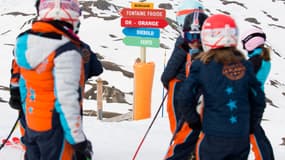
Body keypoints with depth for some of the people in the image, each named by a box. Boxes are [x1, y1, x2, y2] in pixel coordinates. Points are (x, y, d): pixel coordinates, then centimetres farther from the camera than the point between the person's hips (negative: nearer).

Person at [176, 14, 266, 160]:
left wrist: (194, 121, 6)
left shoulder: (201, 65, -6)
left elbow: (184, 98, -11)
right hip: (241, 137, 3)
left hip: (213, 136, -3)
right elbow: (258, 100, 8)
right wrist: (251, 128, 20)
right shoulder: (244, 65, 4)